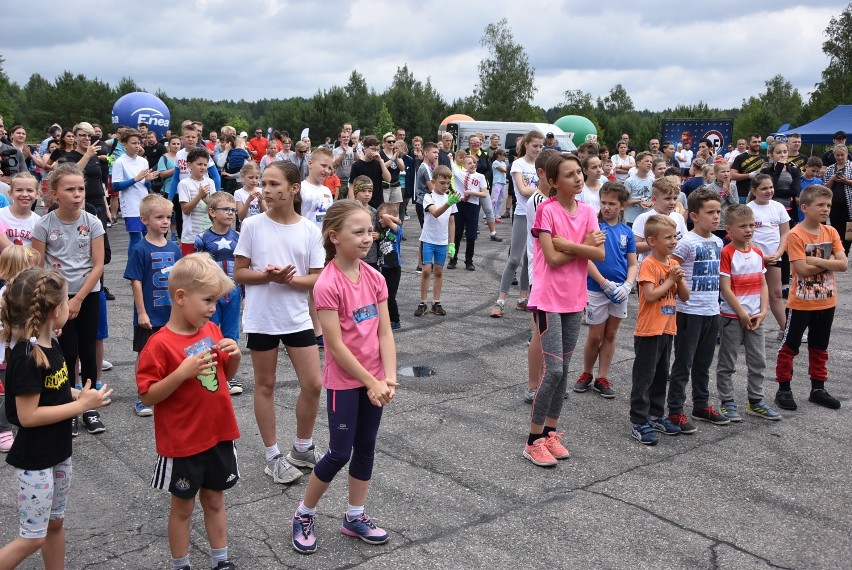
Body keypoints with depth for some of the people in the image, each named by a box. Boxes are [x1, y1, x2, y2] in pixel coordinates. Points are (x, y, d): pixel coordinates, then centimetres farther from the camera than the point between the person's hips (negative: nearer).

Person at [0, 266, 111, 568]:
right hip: (34, 458, -9)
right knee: (32, 538, 2)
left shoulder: (50, 344, 2)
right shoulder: (26, 357, -25)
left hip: (58, 451, 9)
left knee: (56, 523, 20)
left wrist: (82, 394, -3)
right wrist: (82, 405, -22)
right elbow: (27, 415, -25)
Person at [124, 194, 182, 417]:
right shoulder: (140, 250, -11)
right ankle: (142, 398, 19)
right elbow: (136, 282, -11)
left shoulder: (174, 248, 3)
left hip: (171, 314, 4)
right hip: (149, 315, -4)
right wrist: (141, 312, -13)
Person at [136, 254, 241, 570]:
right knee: (183, 506, 12)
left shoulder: (212, 331, 0)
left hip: (218, 435, 5)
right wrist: (183, 372, -30)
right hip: (183, 443, -5)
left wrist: (235, 356, -8)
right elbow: (148, 396, -18)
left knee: (215, 499, 19)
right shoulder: (160, 344, -19)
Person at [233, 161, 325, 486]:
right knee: (265, 385, 9)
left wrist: (291, 279, -20)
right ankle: (273, 456, 23)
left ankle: (302, 448, 27)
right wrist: (267, 276, -20)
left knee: (313, 384, 5)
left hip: (298, 318, 2)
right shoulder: (252, 226, -6)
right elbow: (238, 273, -3)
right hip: (261, 319, -2)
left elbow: (317, 278, -2)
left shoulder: (310, 230, -3)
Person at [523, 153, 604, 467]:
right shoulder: (547, 210, -12)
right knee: (554, 370, -10)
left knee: (563, 370, 12)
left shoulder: (586, 211, 6)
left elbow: (599, 254, -5)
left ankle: (551, 432, 25)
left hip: (574, 300, 6)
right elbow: (553, 258, -18)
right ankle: (534, 440, 3)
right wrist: (585, 244, -10)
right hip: (549, 299, -6)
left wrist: (568, 244, -17)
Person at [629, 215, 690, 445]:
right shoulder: (649, 265, -13)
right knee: (644, 378, -3)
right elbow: (650, 295, -24)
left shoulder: (674, 264, 9)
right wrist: (670, 279, -15)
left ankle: (656, 415, 30)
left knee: (661, 376, 17)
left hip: (667, 329, 8)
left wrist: (680, 279, -10)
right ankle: (639, 423, 2)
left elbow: (685, 296, 8)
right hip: (649, 331, -8)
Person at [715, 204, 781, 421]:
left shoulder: (757, 253, 7)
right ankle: (727, 402, 15)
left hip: (755, 317, 6)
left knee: (758, 361, 12)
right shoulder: (726, 253, -13)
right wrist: (742, 314, -14)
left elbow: (763, 284, 10)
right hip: (732, 316, -6)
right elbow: (725, 288, -15)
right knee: (727, 363, 5)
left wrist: (763, 312, -2)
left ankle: (756, 401, 23)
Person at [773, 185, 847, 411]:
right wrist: (829, 262, -13)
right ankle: (783, 389, 14)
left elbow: (843, 264, -7)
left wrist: (817, 261, -18)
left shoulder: (831, 232, 2)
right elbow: (803, 269, -21)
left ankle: (818, 388, 27)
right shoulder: (795, 235, -15)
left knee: (819, 347, 16)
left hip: (826, 301, 6)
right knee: (790, 347, 4)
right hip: (801, 302, -6)